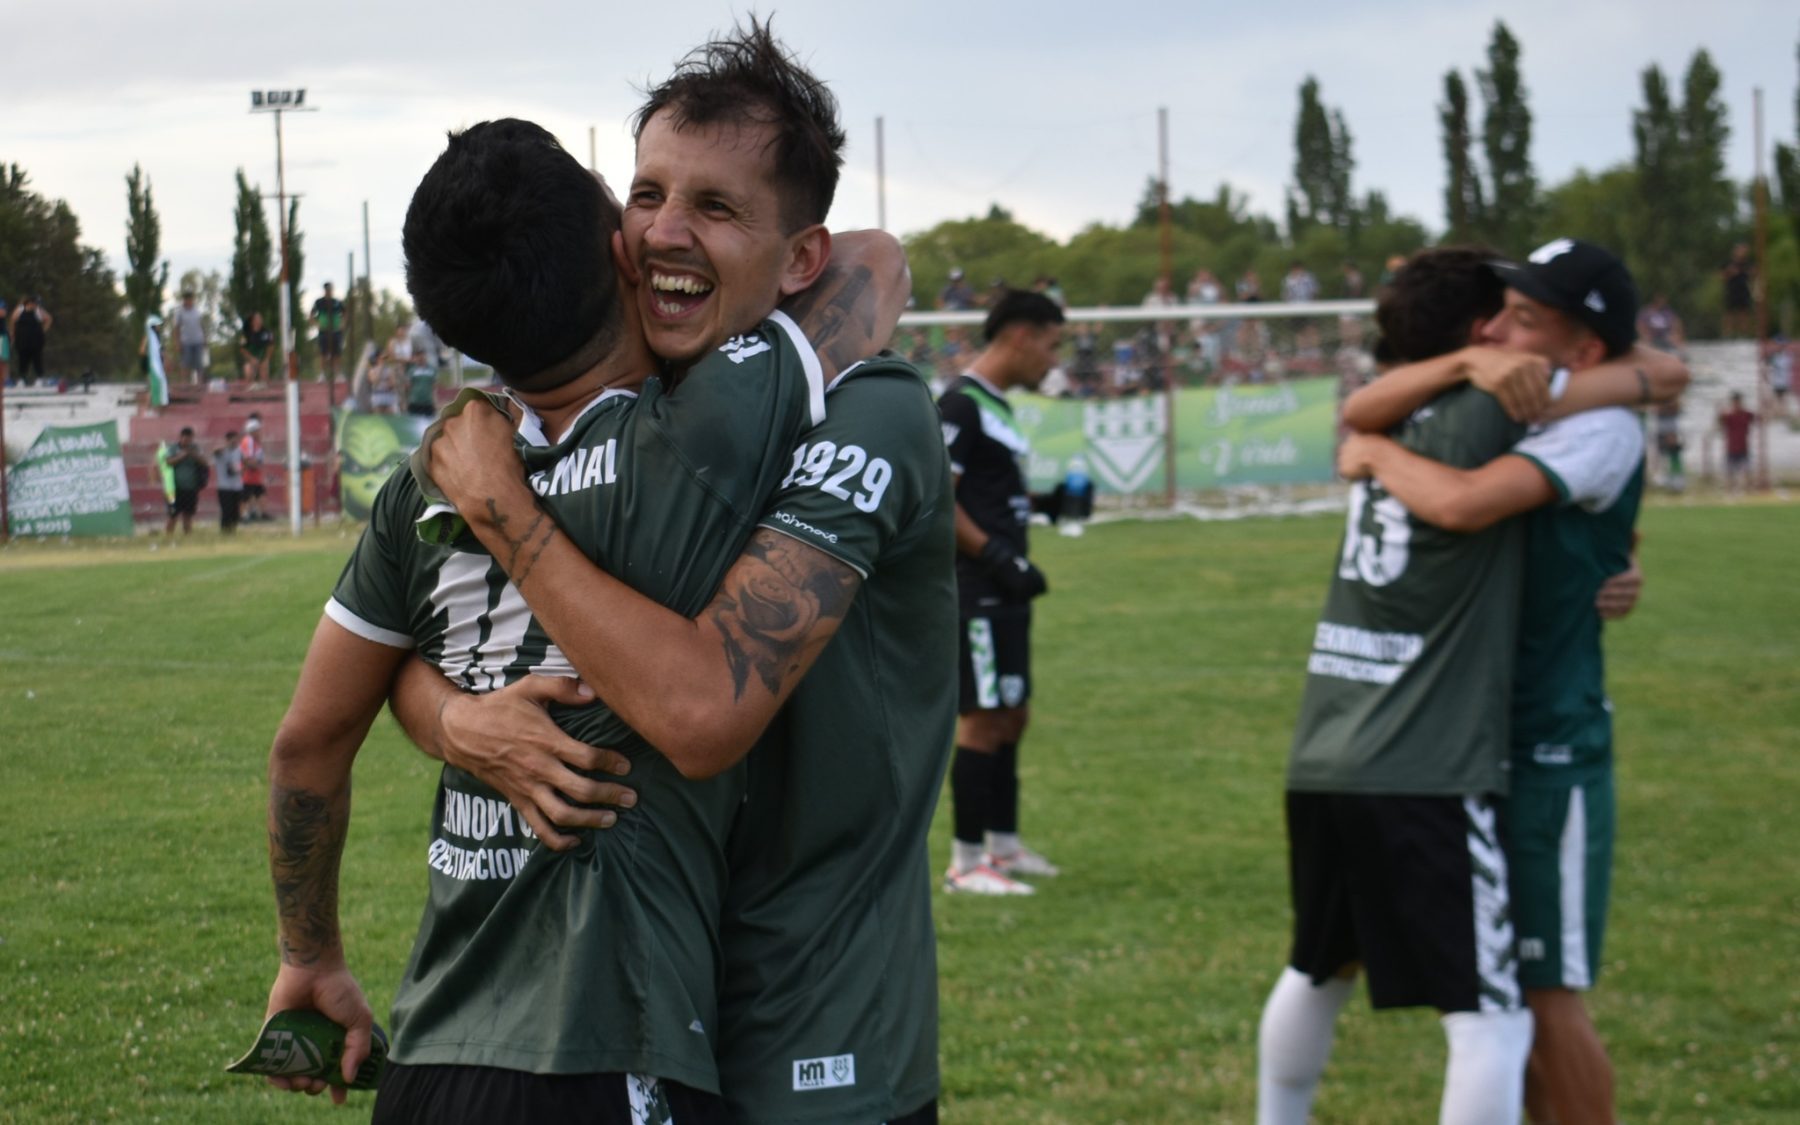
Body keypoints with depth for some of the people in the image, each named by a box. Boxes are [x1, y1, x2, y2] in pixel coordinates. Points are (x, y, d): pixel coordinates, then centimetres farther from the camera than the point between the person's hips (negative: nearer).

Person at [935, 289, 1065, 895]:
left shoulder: (995, 407, 17)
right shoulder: (961, 405, -14)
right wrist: (998, 557, -21)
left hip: (1003, 592, 10)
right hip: (976, 592, -10)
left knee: (1012, 715, 15)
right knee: (982, 719, -7)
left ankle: (1002, 845, 25)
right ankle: (965, 862, -1)